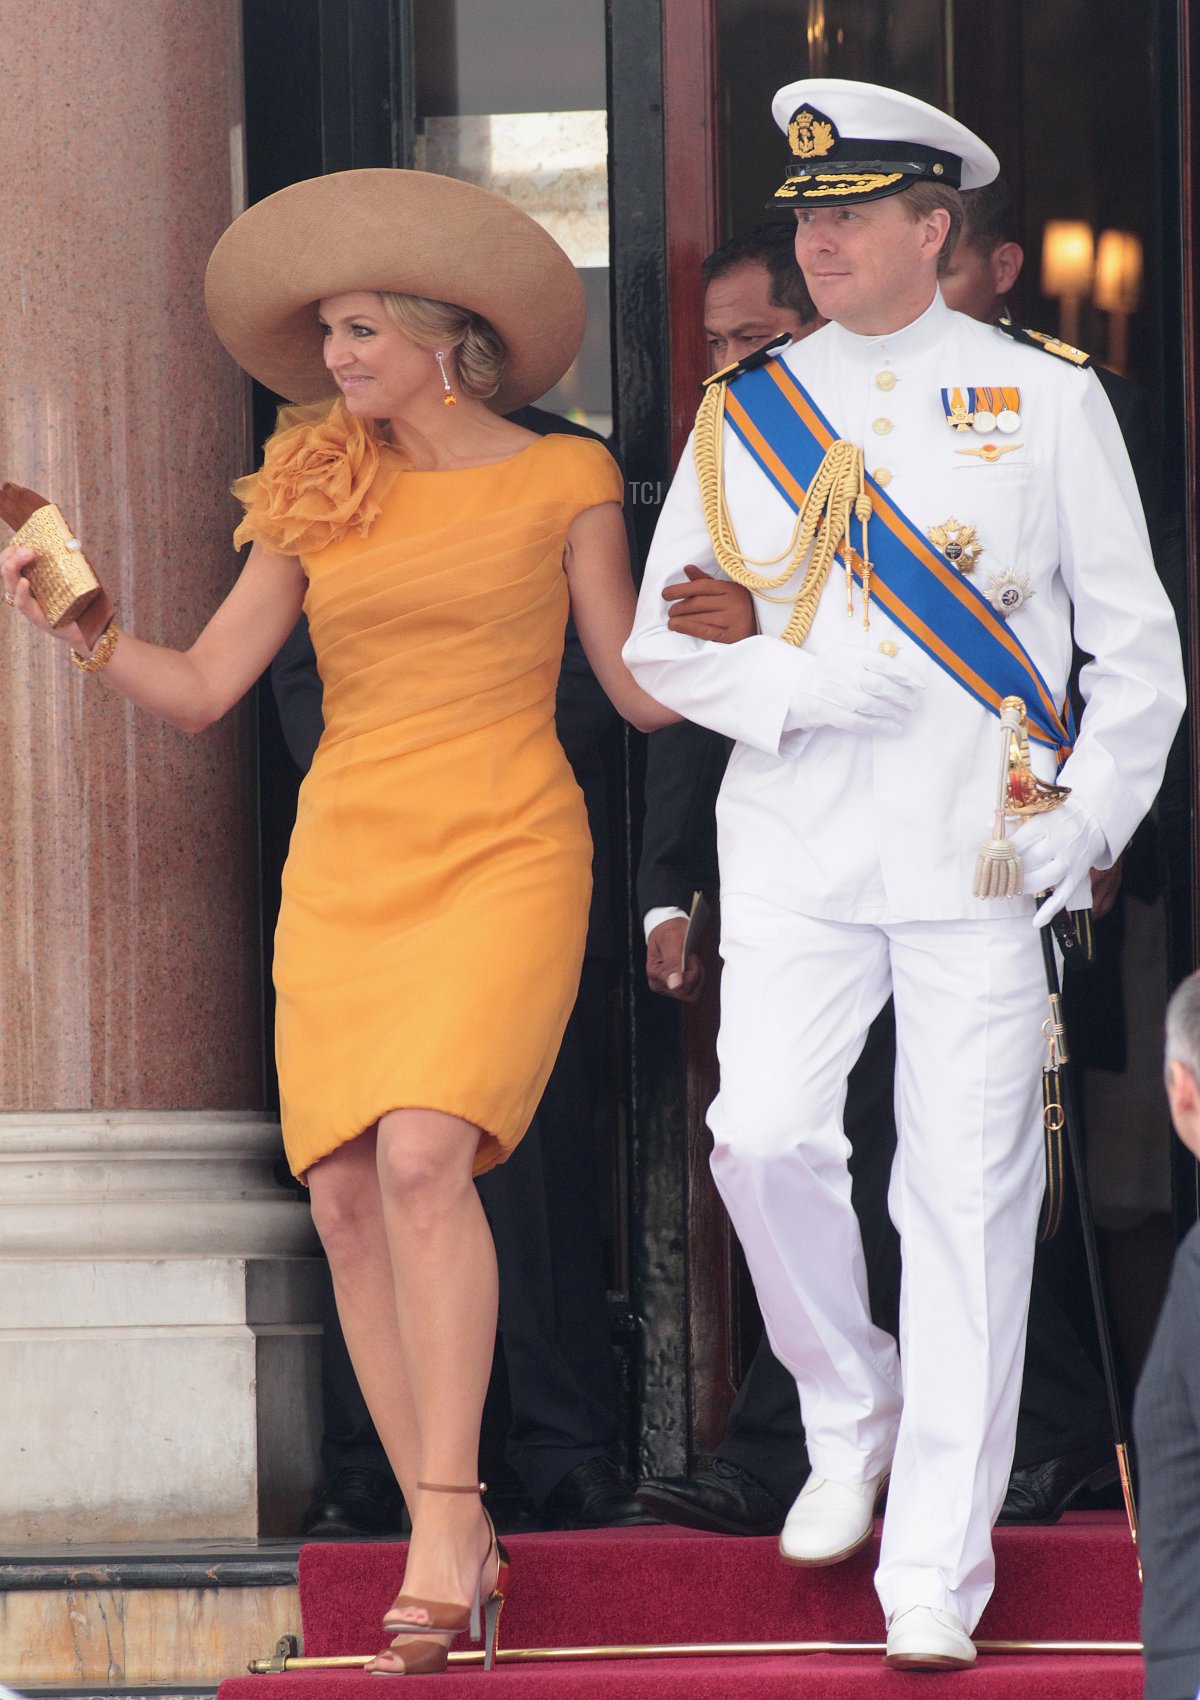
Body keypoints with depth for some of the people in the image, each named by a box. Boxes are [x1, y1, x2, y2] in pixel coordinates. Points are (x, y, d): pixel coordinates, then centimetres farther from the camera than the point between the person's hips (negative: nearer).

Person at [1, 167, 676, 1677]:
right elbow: (200, 688, 9)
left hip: (503, 855, -4)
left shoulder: (562, 482, 4)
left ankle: (445, 1527, -22)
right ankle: (453, 1551, 4)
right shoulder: (319, 496, 12)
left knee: (423, 1158, -24)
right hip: (346, 862, 4)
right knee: (345, 1199, -5)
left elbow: (643, 691, 6)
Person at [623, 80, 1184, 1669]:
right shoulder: (747, 409, 9)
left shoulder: (1047, 398, 4)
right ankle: (850, 1415, 14)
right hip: (795, 854, 2)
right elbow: (663, 641, 11)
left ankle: (935, 1573, 0)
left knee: (968, 1197, -4)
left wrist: (1093, 811, -6)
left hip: (985, 862, -2)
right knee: (765, 1137, -14)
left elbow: (1135, 640, 6)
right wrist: (789, 688, -8)